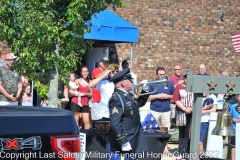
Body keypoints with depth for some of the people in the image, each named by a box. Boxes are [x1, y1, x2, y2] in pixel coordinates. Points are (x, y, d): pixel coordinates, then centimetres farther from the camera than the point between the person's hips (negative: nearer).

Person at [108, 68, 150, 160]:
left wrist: (145, 91, 12)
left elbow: (139, 103, 30)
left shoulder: (126, 95, 10)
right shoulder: (117, 98, -21)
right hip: (124, 143, -10)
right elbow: (115, 124, -28)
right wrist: (123, 143, -27)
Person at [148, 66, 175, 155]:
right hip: (154, 110, -1)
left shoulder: (169, 84, 8)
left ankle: (165, 148, 10)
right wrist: (157, 96, -12)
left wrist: (168, 96, -8)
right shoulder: (152, 84, 2)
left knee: (165, 130, 5)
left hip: (166, 110, 2)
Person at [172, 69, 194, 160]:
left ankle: (189, 152, 4)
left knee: (191, 133, -1)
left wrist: (192, 108, -11)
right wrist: (185, 109, -13)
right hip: (181, 113, 0)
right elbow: (176, 100, -4)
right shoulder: (179, 87, 2)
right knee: (182, 133, 6)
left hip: (192, 113, 0)